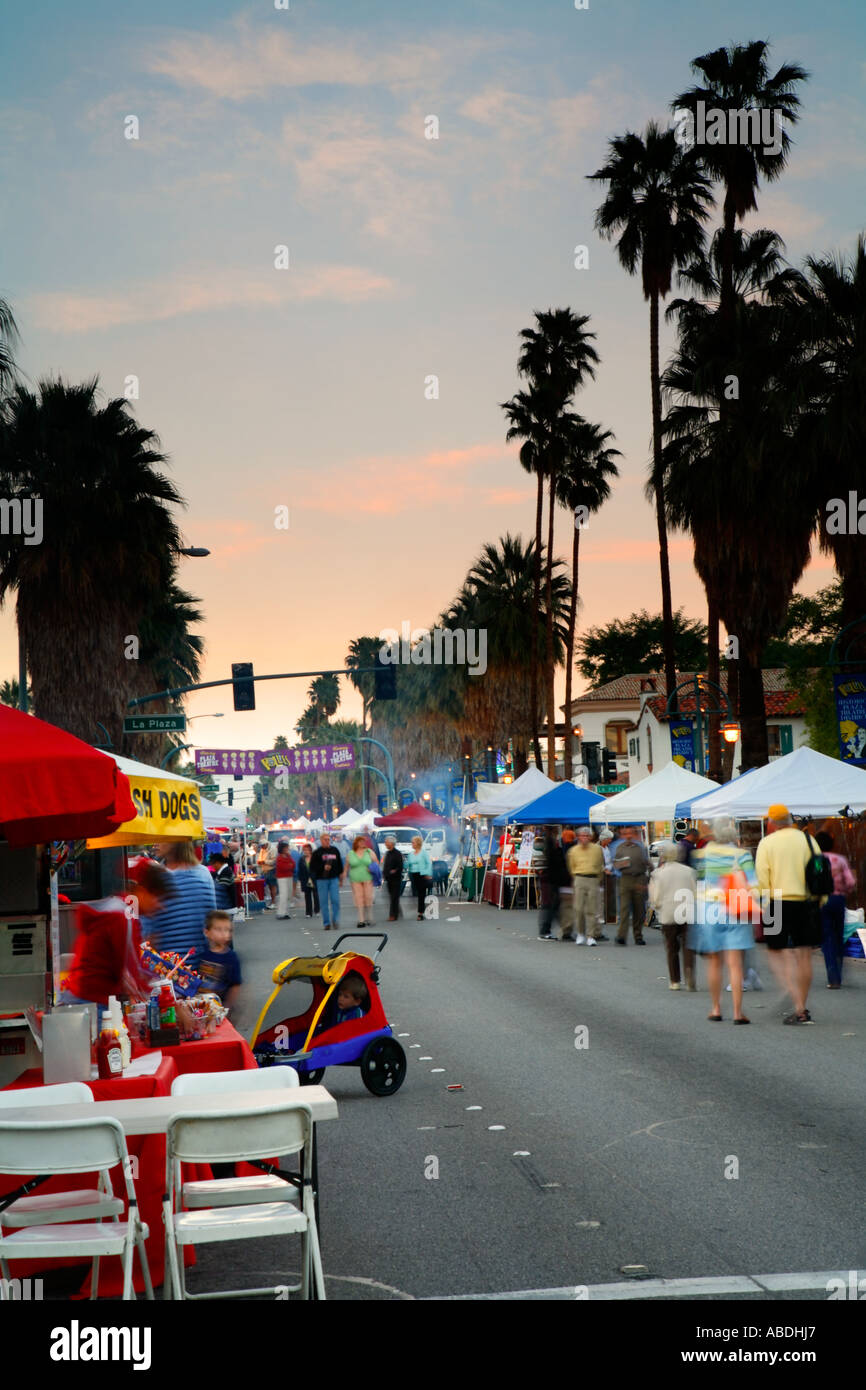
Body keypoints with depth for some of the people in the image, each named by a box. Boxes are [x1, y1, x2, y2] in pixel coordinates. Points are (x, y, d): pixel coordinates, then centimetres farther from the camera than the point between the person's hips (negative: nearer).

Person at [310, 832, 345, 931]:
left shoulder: (335, 850, 11)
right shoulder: (317, 853, 0)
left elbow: (340, 864, 19)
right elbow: (312, 867, -4)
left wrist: (341, 876, 18)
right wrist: (323, 867, -17)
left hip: (334, 879, 2)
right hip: (321, 879, -2)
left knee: (335, 900, -8)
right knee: (324, 902, 0)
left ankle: (335, 920, 6)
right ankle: (326, 923, 6)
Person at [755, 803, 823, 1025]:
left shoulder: (766, 843, -3)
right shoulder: (807, 839, 6)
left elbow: (761, 877, -8)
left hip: (778, 902, -3)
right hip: (806, 903, 3)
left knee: (776, 953, 5)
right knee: (804, 955, 10)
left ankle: (798, 1007, -9)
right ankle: (802, 1008, 17)